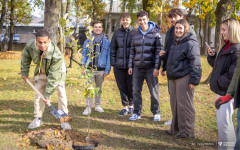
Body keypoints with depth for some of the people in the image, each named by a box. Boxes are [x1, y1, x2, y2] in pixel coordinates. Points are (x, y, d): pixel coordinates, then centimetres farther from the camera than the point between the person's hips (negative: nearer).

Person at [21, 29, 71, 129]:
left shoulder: (56, 55, -42)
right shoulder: (30, 46, -30)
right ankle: (38, 119, 16)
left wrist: (48, 95, -32)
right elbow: (25, 58, -3)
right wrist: (24, 72, -1)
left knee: (61, 93, -12)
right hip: (41, 71, 4)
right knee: (38, 93, 4)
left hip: (57, 71, -4)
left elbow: (53, 77, -36)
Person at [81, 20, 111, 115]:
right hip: (90, 68, -1)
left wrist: (107, 70, -1)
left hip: (101, 69, 1)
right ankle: (88, 107, -1)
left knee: (99, 88, 13)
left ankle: (97, 105, 25)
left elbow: (108, 56, 4)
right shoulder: (88, 41, 5)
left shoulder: (106, 42, 4)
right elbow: (84, 54, 8)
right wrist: (83, 67, -3)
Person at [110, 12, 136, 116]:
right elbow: (112, 48, 10)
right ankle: (125, 107, 18)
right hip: (119, 65, 3)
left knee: (131, 86, 4)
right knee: (122, 87, 7)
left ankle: (131, 105, 23)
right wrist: (113, 63, 2)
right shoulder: (117, 33, 8)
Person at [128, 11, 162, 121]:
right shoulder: (135, 35, 11)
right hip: (137, 68, 4)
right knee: (136, 91, 5)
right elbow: (132, 51, 14)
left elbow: (158, 51, -5)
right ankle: (137, 112, 16)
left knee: (154, 91, 2)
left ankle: (156, 113, 14)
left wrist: (156, 67, -12)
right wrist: (130, 66, 8)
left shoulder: (155, 34, -2)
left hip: (151, 67, -4)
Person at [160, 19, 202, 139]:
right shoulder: (175, 43, 19)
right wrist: (164, 55, 11)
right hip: (173, 78, 9)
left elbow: (195, 63, -15)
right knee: (174, 104, 15)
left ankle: (187, 131, 7)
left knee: (184, 105, -4)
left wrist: (194, 80, -20)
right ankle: (176, 128, 28)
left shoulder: (190, 43, -11)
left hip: (184, 78, -9)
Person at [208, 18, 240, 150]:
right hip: (221, 90, 10)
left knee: (223, 122, -7)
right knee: (222, 120, 17)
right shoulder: (226, 47, 12)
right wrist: (212, 56, 4)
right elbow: (218, 65, 20)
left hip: (228, 92, -10)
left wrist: (219, 82, -14)